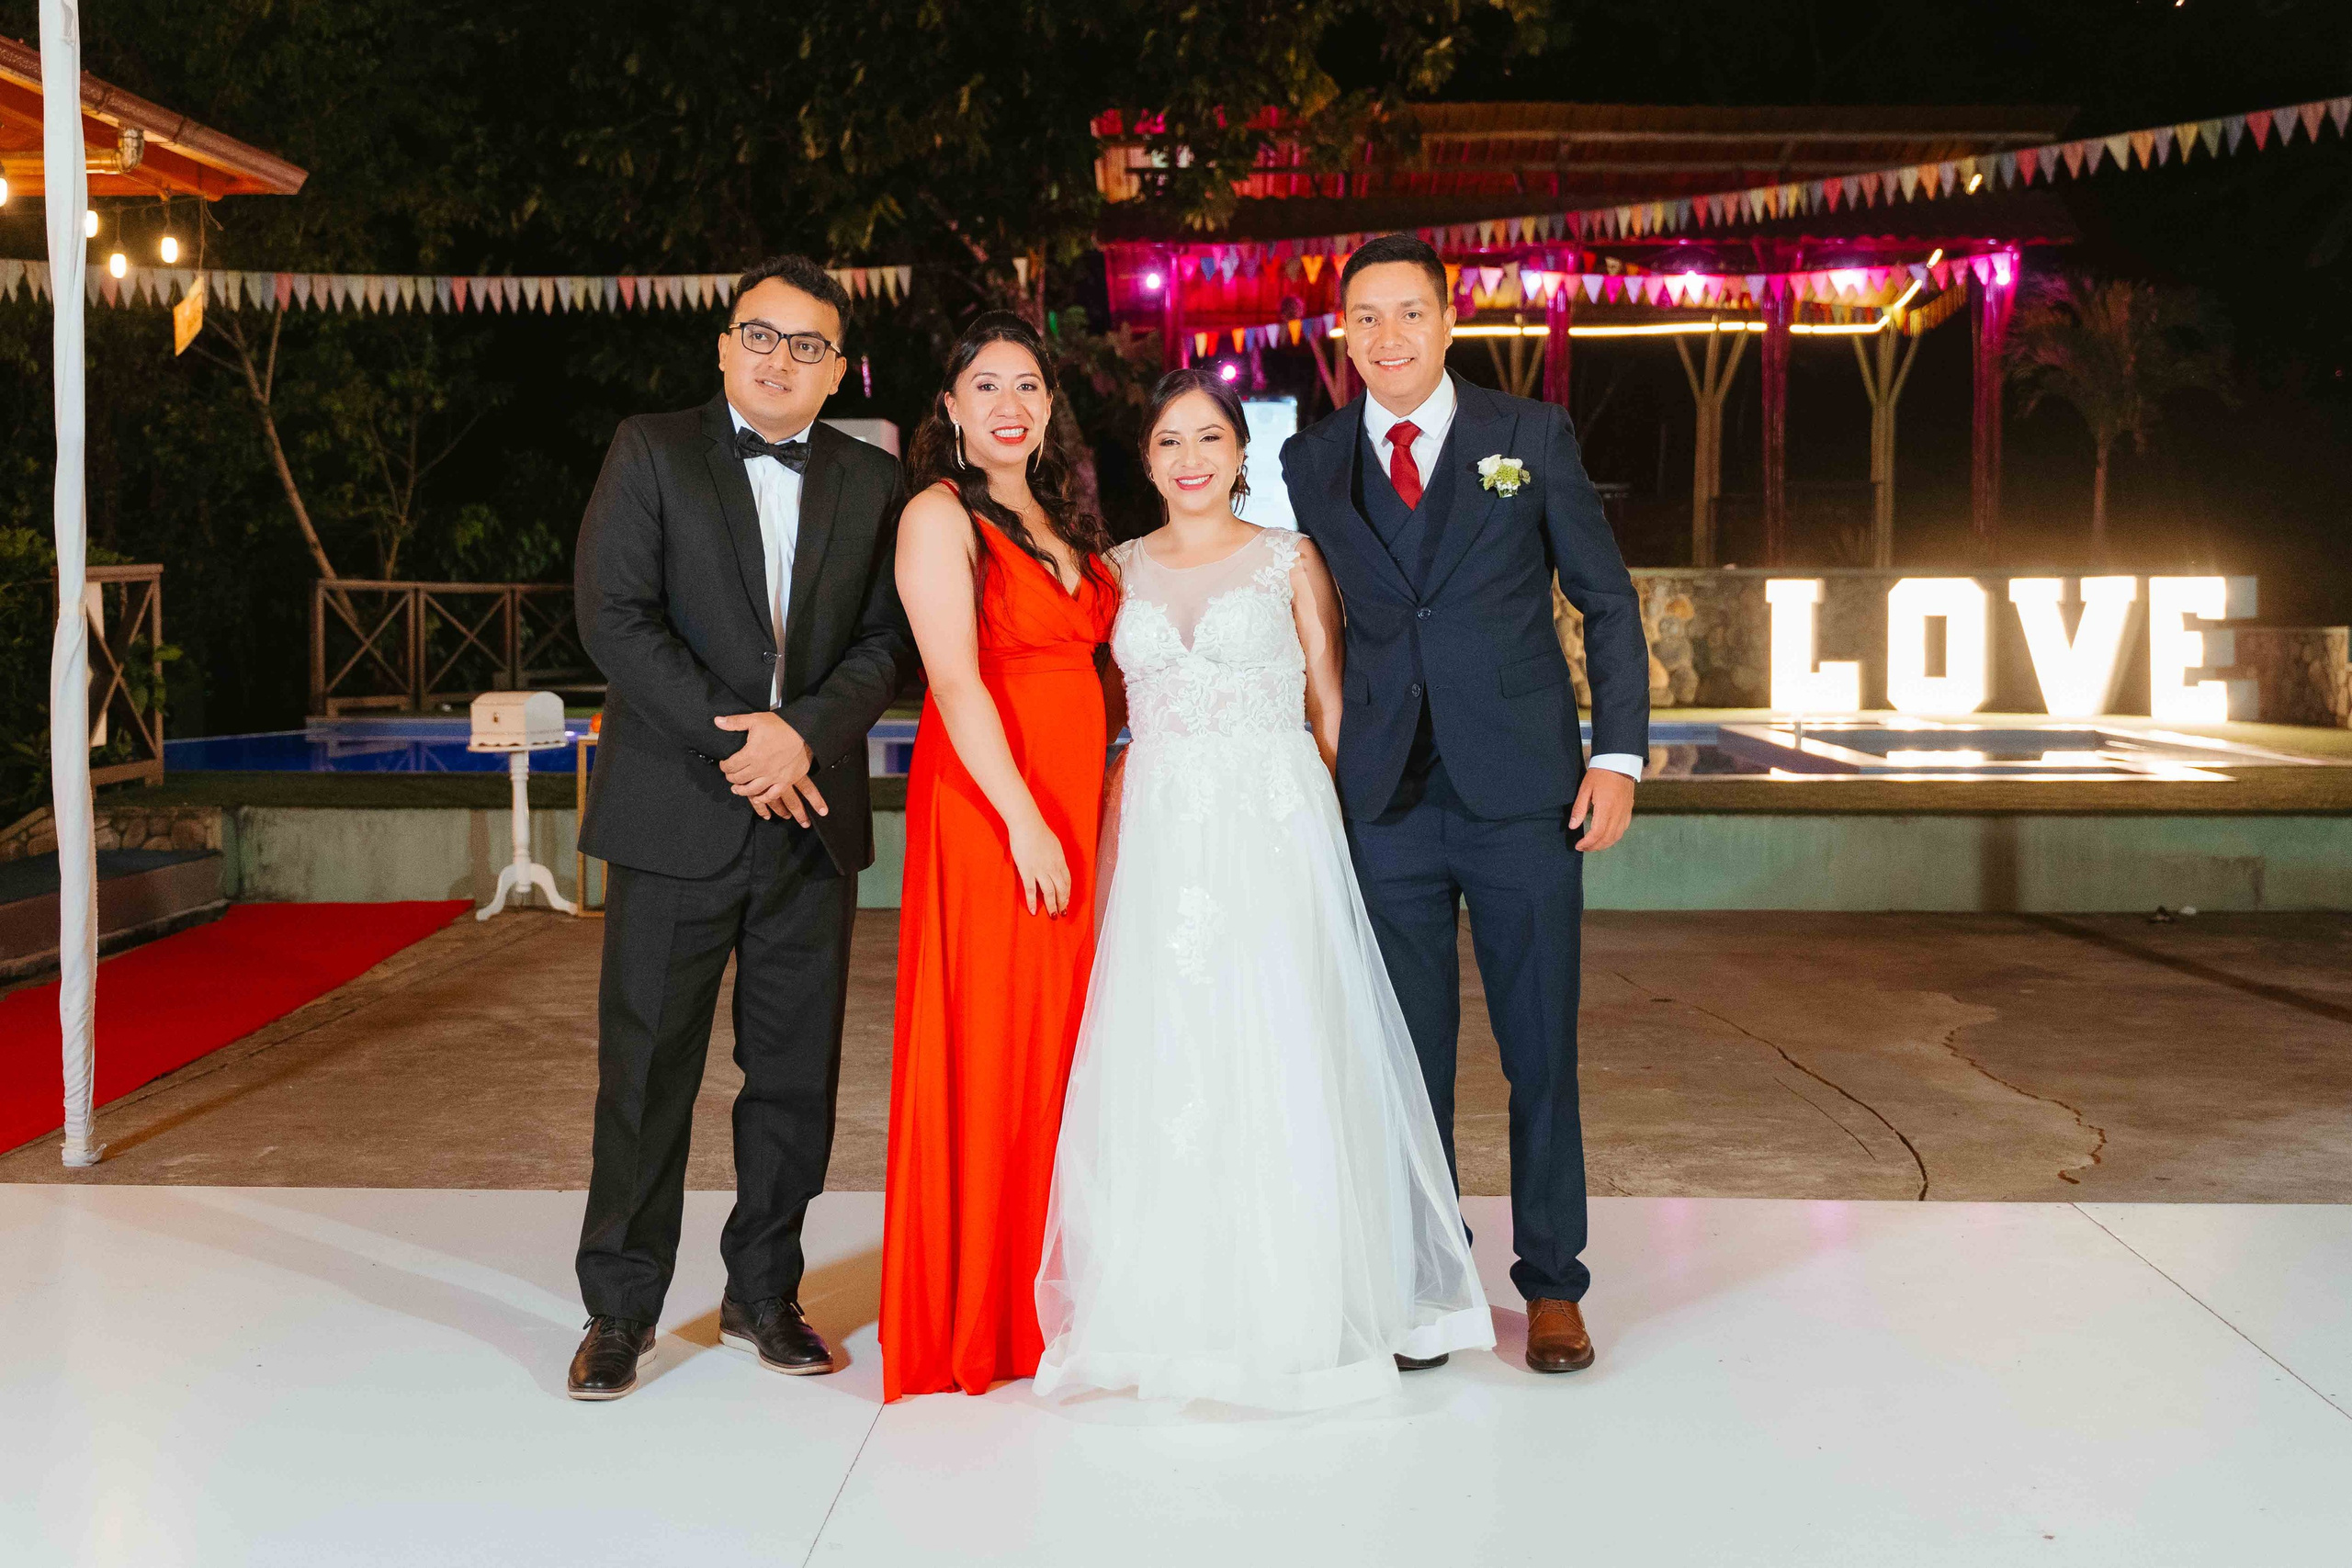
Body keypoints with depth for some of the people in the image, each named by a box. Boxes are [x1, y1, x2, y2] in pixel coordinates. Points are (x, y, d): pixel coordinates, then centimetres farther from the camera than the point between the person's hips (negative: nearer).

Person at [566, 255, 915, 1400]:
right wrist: (733, 745, -13)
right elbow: (614, 617, -7)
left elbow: (888, 640, 4)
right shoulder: (650, 452, 2)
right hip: (677, 814, -3)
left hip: (812, 818, 3)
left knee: (797, 1072, 8)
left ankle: (764, 1294, 23)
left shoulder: (873, 483, 10)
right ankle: (620, 1310, 15)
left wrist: (804, 732, -14)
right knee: (646, 1070, 2)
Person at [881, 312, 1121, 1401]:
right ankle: (966, 1319, 9)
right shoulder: (940, 515, -6)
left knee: (1058, 1040, 10)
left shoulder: (1059, 520, 17)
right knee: (981, 1044, -2)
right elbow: (955, 679, -15)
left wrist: (1093, 807, 7)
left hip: (1072, 803, 7)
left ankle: (1039, 1299, 23)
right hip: (985, 803, -7)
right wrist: (1025, 821, -21)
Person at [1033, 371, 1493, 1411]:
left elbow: (1332, 712, 6)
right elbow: (1108, 719, 15)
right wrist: (1109, 847, 6)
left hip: (1277, 835, -2)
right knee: (1161, 1068, 1)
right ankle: (1174, 1313, 13)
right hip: (1162, 845, 3)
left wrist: (1341, 827, -1)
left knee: (1282, 1066, -4)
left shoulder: (1290, 561, 4)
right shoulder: (1123, 571, 11)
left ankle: (1298, 1313, 9)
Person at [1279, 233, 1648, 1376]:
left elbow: (1608, 600, 4)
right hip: (1386, 800, 2)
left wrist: (1618, 755, -4)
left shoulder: (1532, 436, 2)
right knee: (1408, 1055, 7)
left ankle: (1553, 1284, 19)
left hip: (1523, 793, -1)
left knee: (1542, 1047, 5)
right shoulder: (1312, 463, 8)